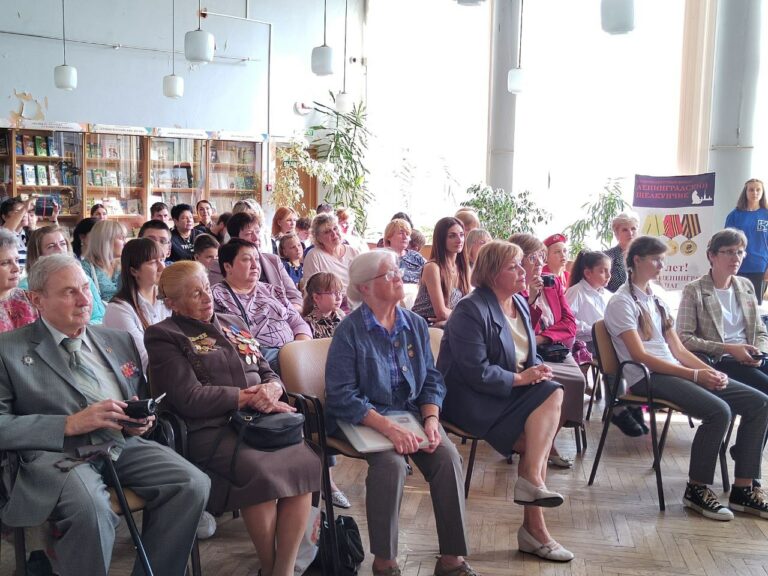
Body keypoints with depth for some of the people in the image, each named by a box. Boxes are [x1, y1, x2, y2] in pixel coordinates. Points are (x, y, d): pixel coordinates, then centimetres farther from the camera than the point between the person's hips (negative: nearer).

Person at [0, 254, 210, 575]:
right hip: (56, 453, -5)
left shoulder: (118, 341, 20)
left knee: (194, 484, -21)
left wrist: (140, 421, 5)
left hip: (123, 445, 5)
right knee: (90, 507, -37)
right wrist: (70, 424, -15)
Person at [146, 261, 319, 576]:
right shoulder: (163, 336, 4)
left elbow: (268, 373, 20)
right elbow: (189, 399, -9)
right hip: (210, 430, -5)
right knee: (261, 471, -33)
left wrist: (271, 389, -5)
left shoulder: (232, 322, 22)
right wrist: (250, 397, -9)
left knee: (305, 462, -24)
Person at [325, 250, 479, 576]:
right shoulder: (350, 330, -8)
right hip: (365, 417, -4)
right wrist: (388, 427, -25)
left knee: (448, 457, -21)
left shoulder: (415, 324, 8)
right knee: (391, 464, -32)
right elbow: (342, 395, -14)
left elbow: (432, 380, 11)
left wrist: (431, 419, -10)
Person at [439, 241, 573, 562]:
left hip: (510, 389, 8)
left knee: (553, 392, -20)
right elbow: (477, 373, -22)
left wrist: (537, 369, -6)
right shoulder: (470, 311, -15)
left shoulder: (520, 303, 10)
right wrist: (520, 378, -18)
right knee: (533, 437, -21)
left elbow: (528, 353, 16)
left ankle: (531, 479, -17)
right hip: (470, 398, -7)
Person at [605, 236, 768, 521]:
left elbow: (678, 350, 16)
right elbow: (640, 355, -14)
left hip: (674, 371, 8)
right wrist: (695, 375, -18)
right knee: (718, 410, -30)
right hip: (646, 378, -8)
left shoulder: (656, 300, 20)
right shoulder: (622, 302, -5)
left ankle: (743, 489, -3)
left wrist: (712, 371, -2)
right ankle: (696, 490, -12)